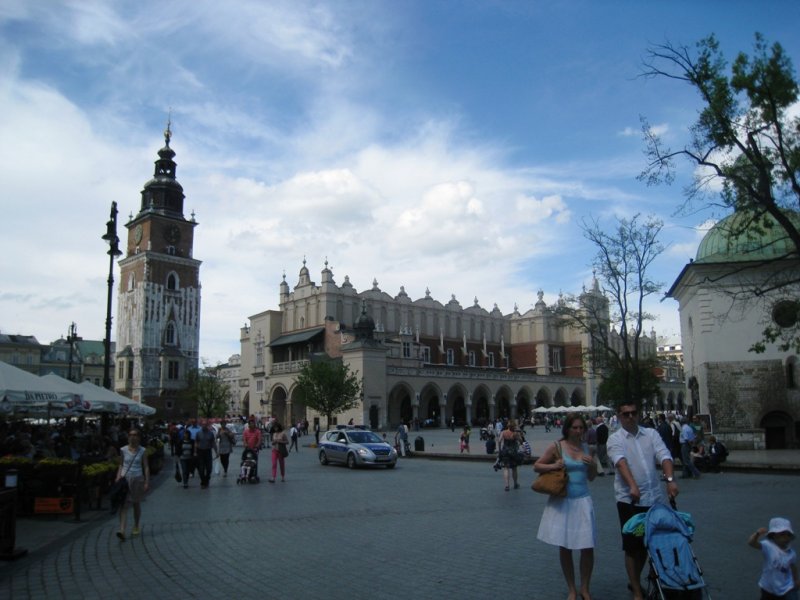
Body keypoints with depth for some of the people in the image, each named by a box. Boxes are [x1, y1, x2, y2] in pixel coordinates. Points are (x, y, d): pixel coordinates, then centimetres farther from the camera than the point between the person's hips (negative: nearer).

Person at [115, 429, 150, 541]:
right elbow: (121, 465, 10)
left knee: (137, 504, 12)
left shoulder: (142, 451, 0)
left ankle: (136, 527, 28)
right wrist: (118, 478, 0)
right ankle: (122, 531, -17)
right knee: (123, 505, -10)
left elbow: (146, 467, 1)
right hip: (125, 478, 0)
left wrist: (147, 482, -4)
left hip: (137, 479, 0)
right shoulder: (123, 450, 2)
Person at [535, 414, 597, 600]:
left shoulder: (587, 447, 4)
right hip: (563, 502, -2)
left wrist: (593, 464, -7)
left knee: (588, 547, 1)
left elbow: (591, 477, 13)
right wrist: (553, 466, -17)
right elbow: (536, 466, 0)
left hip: (583, 501, 2)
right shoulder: (557, 447, -6)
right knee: (565, 547, 8)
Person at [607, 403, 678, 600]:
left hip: (654, 497, 4)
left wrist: (670, 479, -27)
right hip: (629, 499, -4)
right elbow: (621, 462, -22)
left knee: (648, 543, 17)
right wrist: (632, 486, -38)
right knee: (632, 547, 5)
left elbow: (664, 455, -9)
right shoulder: (615, 439, -5)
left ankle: (634, 581, 37)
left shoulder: (651, 434, 6)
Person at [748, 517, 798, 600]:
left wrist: (796, 580, 23)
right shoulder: (768, 546, -23)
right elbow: (751, 543, -41)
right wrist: (758, 534, -60)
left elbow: (793, 567, 11)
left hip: (787, 587, 2)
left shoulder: (791, 553, -10)